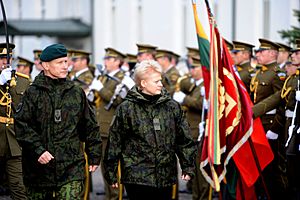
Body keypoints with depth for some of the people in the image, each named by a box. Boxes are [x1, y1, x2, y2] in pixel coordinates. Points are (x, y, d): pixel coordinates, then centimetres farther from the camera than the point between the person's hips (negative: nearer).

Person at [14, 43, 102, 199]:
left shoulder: (77, 93, 10)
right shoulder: (33, 93, 0)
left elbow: (91, 127, 17)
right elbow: (21, 126, -7)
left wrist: (94, 156, 13)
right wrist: (38, 150, -17)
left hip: (72, 167, 1)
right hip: (39, 168, -1)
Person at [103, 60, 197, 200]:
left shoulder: (172, 107, 8)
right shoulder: (126, 109, -1)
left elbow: (185, 140, 11)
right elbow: (114, 143, 1)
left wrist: (188, 167, 6)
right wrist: (110, 173, 1)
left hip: (166, 177, 3)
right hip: (137, 177, -3)